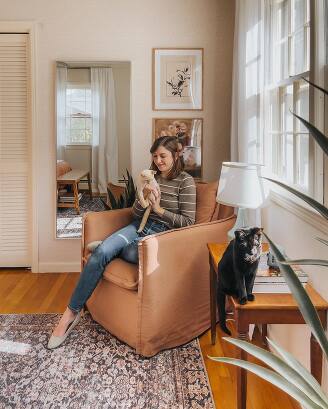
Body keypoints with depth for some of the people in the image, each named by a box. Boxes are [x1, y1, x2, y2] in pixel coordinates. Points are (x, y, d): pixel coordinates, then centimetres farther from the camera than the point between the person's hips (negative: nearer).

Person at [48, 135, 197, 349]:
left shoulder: (186, 181, -2)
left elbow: (188, 221, -6)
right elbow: (136, 213, 14)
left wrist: (159, 209, -11)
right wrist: (144, 197, -7)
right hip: (140, 227, 5)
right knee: (101, 253, -25)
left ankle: (106, 246, -2)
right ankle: (72, 311, -18)